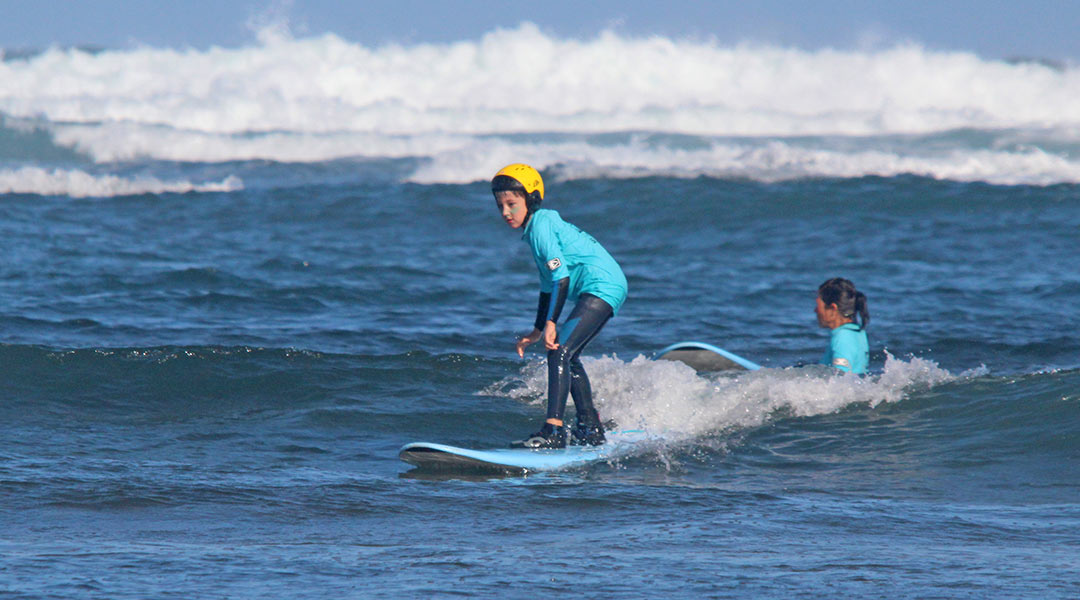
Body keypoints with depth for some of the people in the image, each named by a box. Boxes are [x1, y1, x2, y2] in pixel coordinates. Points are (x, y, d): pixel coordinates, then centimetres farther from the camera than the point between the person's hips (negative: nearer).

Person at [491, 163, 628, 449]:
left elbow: (561, 277, -19)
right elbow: (548, 284, 27)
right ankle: (590, 428, 32)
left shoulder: (541, 225, -11)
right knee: (568, 356, 22)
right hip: (602, 289, 11)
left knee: (559, 352, -20)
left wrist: (551, 323, -21)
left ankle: (553, 431, -29)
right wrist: (537, 330, 28)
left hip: (602, 285, -11)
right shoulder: (542, 224, 20)